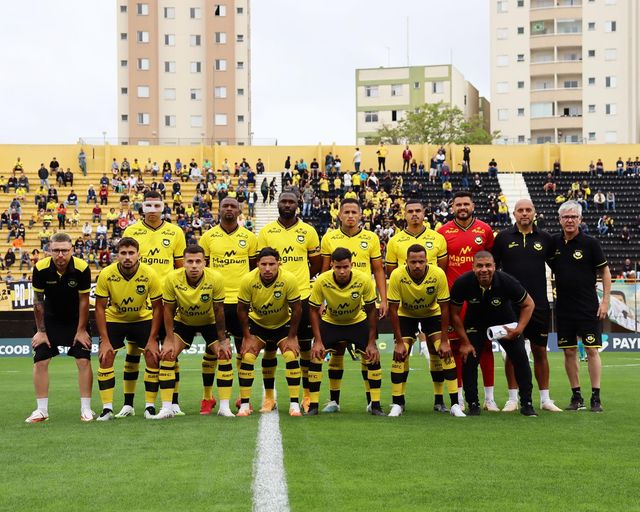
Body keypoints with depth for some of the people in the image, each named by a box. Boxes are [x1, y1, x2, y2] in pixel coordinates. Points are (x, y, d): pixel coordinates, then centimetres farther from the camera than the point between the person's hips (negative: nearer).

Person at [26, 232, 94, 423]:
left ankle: (86, 409, 1)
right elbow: (38, 300, -9)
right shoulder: (41, 269, -21)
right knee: (40, 361, -4)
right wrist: (41, 330, -6)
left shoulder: (82, 268, -24)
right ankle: (42, 410, 6)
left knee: (84, 360, -9)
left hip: (76, 319, -1)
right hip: (50, 319, 1)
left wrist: (81, 330, -9)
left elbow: (84, 300, -13)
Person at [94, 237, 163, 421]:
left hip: (143, 318, 0)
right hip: (114, 319, 0)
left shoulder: (150, 275, -24)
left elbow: (157, 307, -14)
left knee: (153, 356, -11)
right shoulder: (106, 275, -23)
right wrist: (105, 341, -18)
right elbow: (100, 307, -14)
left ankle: (150, 406, 1)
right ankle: (107, 409, -3)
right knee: (105, 357, -11)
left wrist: (152, 340, -16)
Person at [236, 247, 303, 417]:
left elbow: (296, 309, -15)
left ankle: (294, 404, -8)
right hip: (257, 323, 1)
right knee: (247, 357, -12)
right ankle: (244, 405, -3)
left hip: (283, 324, -1)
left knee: (291, 356, -15)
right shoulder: (248, 280, -25)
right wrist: (247, 337, -10)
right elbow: (242, 309, -11)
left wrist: (292, 337, -12)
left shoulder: (289, 280, -28)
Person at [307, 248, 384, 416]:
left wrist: (371, 342, -15)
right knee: (315, 356, -15)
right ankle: (313, 405, -4)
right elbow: (314, 310, -14)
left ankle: (375, 405, -2)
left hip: (358, 322, 0)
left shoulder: (364, 280, -27)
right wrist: (318, 341, -19)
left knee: (373, 356, -14)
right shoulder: (321, 281, -27)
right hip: (330, 322, 0)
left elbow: (371, 310, -15)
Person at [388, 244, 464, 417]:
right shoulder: (397, 275, -29)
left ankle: (455, 404, -8)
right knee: (400, 354, -14)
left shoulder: (438, 274, -28)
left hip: (432, 313, 0)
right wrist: (399, 342, -21)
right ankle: (397, 404, -2)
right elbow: (393, 309, -21)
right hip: (406, 314, 0)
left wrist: (444, 341, -18)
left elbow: (444, 307, -18)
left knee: (444, 353, -13)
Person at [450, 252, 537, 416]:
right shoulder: (462, 283, -28)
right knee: (468, 359, -13)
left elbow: (529, 304, -13)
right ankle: (473, 404, 2)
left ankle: (526, 403, 3)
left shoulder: (506, 281, -29)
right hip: (475, 324, 0)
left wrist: (518, 330, -21)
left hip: (505, 323, 0)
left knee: (521, 359, -10)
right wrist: (464, 342, -14)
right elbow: (454, 313, -13)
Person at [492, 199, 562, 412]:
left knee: (540, 351, 5)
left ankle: (545, 399, 12)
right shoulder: (503, 237, 3)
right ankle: (513, 399, 9)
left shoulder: (544, 238, 6)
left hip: (539, 305, 1)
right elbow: (492, 267, 8)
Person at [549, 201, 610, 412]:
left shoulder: (590, 243, -5)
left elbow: (605, 272, 0)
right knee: (569, 351, 5)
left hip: (588, 307, -3)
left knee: (592, 350, -5)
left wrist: (605, 300, -6)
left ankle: (596, 398, 0)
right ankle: (576, 397, 14)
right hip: (563, 308, 3)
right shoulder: (553, 243, 4)